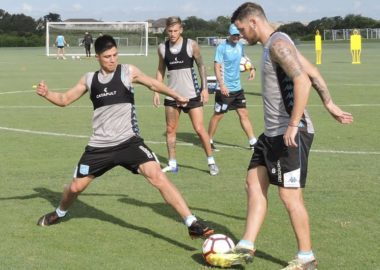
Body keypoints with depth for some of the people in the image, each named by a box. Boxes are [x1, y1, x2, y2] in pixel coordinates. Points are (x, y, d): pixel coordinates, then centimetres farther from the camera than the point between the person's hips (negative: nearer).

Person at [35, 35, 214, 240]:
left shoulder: (127, 72, -1)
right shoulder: (89, 79, 8)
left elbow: (153, 84, -3)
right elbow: (64, 100, 14)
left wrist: (175, 95, -14)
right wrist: (46, 93, -3)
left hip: (128, 142, -3)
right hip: (99, 145, 3)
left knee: (157, 176, -22)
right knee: (76, 186, 12)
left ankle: (192, 224, -22)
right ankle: (59, 213, 46)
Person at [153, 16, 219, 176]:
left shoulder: (191, 45, -6)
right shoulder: (162, 48, 2)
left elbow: (201, 65, 1)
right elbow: (161, 70, 12)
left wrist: (204, 88, -6)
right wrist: (156, 91, 6)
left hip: (191, 94, -3)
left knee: (199, 129, -4)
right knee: (170, 130, 7)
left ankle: (211, 161, 8)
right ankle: (172, 164, 17)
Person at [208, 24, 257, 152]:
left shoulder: (240, 46, 8)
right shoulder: (222, 47, -13)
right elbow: (217, 66, -17)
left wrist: (252, 68, 6)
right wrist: (221, 85, -27)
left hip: (237, 88, 7)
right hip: (224, 89, -7)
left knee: (244, 114, 7)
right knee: (218, 115, 2)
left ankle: (252, 142, 11)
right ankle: (209, 141, 16)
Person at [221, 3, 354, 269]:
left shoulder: (277, 43, -15)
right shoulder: (276, 44, 16)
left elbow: (303, 80, -27)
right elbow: (313, 72, 20)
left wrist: (294, 125, -27)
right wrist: (329, 103, 19)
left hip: (291, 134, -11)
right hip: (274, 133, 11)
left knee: (290, 195, -4)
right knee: (254, 184, 10)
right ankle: (247, 246, 14)